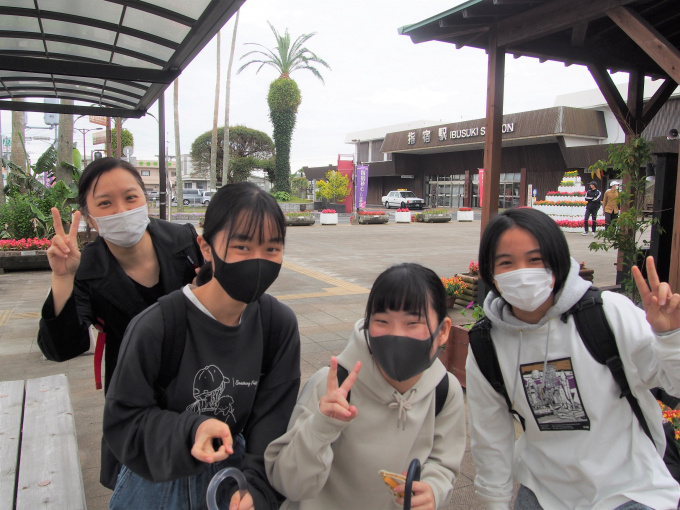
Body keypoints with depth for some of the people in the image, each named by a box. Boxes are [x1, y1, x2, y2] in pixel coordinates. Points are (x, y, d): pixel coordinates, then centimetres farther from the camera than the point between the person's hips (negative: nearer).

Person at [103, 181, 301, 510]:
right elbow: (123, 420, -17)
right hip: (159, 480, -2)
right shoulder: (155, 326, -25)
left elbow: (274, 421, -12)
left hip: (234, 473, 2)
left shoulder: (279, 323, -15)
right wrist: (190, 430, -33)